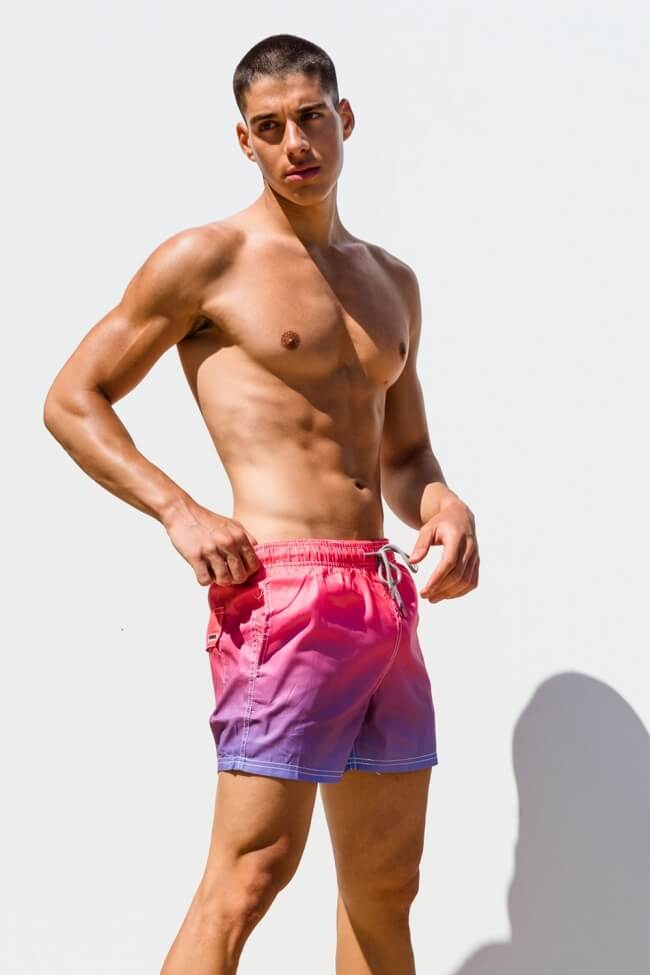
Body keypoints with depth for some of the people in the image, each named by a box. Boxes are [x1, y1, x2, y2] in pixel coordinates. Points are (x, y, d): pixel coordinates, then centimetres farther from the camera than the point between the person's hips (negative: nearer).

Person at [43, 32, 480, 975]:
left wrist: (445, 508, 1)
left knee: (387, 888, 11)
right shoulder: (208, 259, -1)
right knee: (248, 878, -10)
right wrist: (179, 512, -13)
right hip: (284, 594, -7)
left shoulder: (392, 282, 18)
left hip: (387, 604, 7)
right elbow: (72, 401, 0)